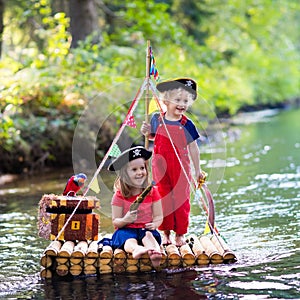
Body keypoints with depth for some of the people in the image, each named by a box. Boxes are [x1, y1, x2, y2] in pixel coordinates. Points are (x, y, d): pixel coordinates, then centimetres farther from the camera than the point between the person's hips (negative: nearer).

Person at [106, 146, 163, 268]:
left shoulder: (152, 192, 7)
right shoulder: (119, 195, 1)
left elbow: (159, 216, 8)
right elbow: (115, 221, 1)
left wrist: (154, 223, -16)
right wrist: (125, 220, -22)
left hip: (146, 229, 2)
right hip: (126, 230, -2)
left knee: (149, 236, -34)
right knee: (130, 241, -36)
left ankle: (155, 252, -67)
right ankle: (137, 249, -72)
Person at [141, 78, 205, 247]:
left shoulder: (186, 124, -5)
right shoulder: (157, 119, 0)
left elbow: (193, 148, 0)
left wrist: (198, 169, 2)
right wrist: (146, 132, -4)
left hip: (181, 167, -2)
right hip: (160, 166, 2)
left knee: (181, 199, 3)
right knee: (163, 198, 8)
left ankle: (180, 233, 14)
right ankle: (166, 233, 18)